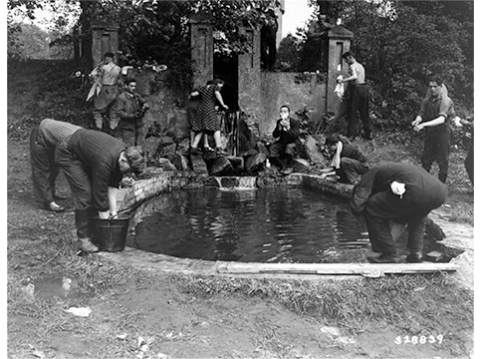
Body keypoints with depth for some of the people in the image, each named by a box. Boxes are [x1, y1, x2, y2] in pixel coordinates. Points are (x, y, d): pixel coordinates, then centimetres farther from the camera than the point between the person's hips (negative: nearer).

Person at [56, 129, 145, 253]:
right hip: (69, 154, -8)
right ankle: (83, 239, -4)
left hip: (85, 152, 8)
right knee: (85, 195, -14)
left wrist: (113, 212, -7)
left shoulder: (124, 153, -17)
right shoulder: (104, 161, -40)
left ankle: (93, 232, 13)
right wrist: (106, 222, -22)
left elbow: (113, 185, -7)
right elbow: (100, 193, -31)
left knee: (95, 192, 3)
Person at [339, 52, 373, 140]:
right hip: (364, 88, 8)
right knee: (365, 113, 13)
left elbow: (355, 77, -25)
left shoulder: (352, 66, -8)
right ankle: (369, 133, 17)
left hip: (356, 89, -8)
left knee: (352, 112, -1)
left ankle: (352, 134, -1)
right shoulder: (361, 66, 18)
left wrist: (344, 80, -30)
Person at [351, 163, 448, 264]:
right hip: (440, 193, 8)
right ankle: (417, 252, 27)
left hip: (415, 193, -8)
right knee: (418, 213, 41)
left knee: (371, 209, 11)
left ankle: (389, 255, 14)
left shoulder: (372, 174, 22)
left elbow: (357, 205, 8)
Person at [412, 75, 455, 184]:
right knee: (425, 160, 12)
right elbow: (421, 114, -5)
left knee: (442, 162, 4)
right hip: (429, 134, 5)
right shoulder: (426, 101, 3)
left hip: (443, 134, -5)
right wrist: (417, 121, -31)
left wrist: (424, 125, -40)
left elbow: (441, 119, -26)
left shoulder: (446, 101, -14)